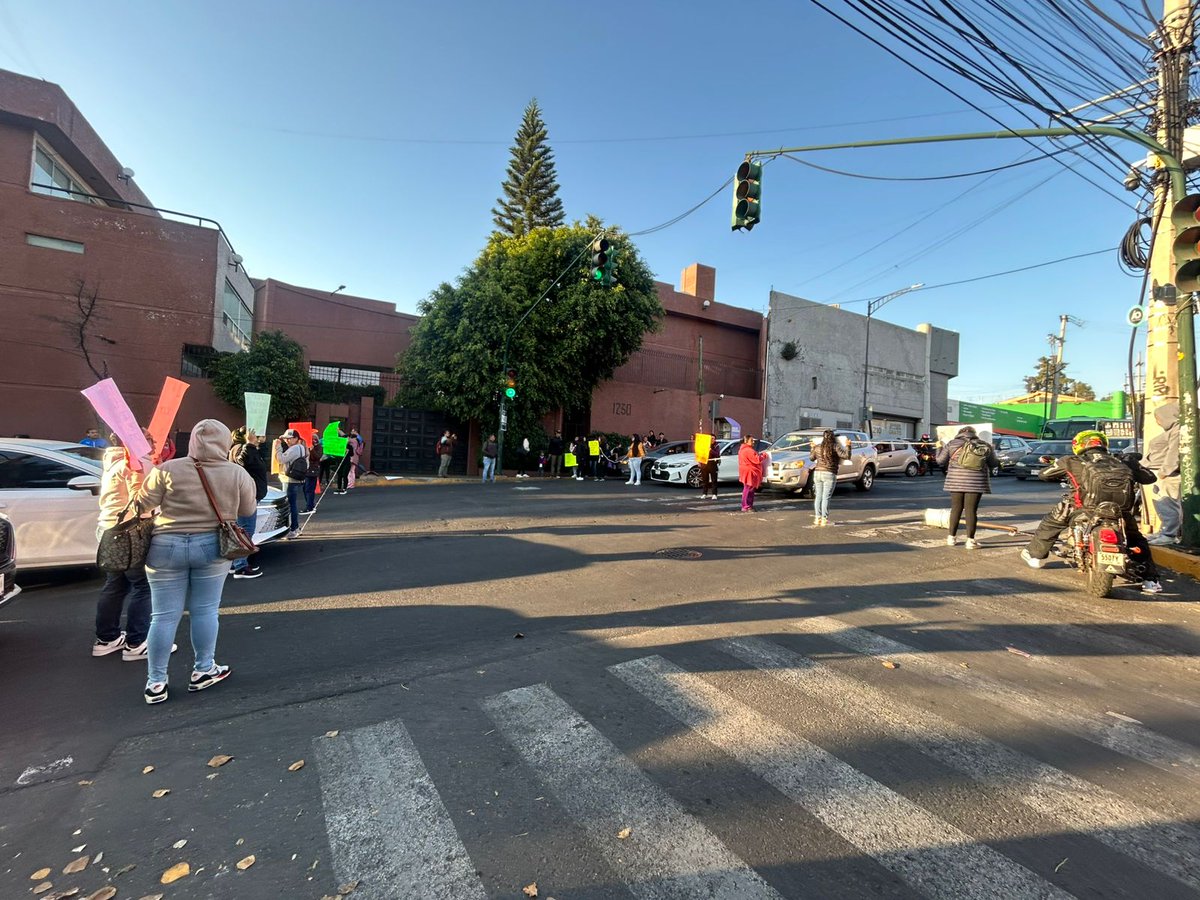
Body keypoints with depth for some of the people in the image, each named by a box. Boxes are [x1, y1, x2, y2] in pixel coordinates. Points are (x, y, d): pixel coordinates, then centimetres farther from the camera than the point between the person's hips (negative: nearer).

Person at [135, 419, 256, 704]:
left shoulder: (168, 470, -7)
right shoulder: (237, 474, -5)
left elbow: (142, 505, -1)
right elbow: (248, 509, 5)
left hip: (167, 547, 0)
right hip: (212, 547, 0)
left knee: (164, 616, 8)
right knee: (205, 611, 11)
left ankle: (156, 683, 16)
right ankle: (203, 671, 21)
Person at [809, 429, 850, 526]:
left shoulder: (817, 447, 7)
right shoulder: (835, 447, -6)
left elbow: (811, 458, 21)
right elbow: (846, 456, -10)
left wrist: (813, 448, 34)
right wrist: (848, 446, 1)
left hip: (817, 473, 4)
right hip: (829, 474, -4)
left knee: (818, 497, 11)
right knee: (826, 497, -2)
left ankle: (817, 518, 11)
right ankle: (824, 519, -1)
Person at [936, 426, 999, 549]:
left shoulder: (952, 444, 4)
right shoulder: (985, 446, 7)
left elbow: (940, 461, 7)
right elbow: (992, 464, 16)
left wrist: (939, 448, 25)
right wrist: (992, 450, 33)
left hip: (956, 481, 1)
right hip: (975, 482, 0)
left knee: (956, 508, 10)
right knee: (971, 510, 2)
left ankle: (951, 537, 15)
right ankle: (970, 540, 3)